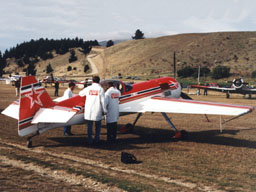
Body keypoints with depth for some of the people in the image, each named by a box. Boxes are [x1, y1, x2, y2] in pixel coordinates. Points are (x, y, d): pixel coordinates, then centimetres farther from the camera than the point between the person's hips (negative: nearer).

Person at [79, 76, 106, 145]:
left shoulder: (88, 88, 4)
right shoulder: (100, 89, -4)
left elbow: (80, 93, 22)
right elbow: (102, 101, -5)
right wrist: (104, 110, 4)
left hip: (88, 110, 2)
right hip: (97, 111, -2)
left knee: (89, 126, 10)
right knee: (98, 126, 13)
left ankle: (90, 140, 10)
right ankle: (96, 139, 12)